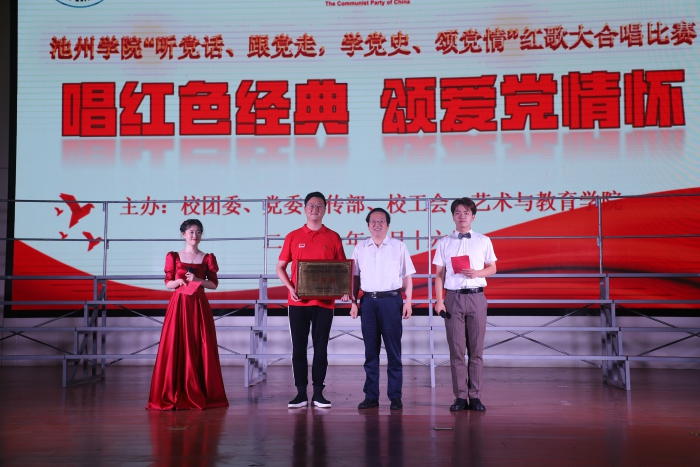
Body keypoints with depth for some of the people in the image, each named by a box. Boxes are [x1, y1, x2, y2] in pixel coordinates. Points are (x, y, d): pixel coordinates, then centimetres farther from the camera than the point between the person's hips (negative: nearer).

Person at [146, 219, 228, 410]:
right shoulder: (173, 256, 6)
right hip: (179, 305, -1)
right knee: (176, 349, -4)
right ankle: (174, 395, 2)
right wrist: (178, 281, -16)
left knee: (201, 350, 0)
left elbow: (214, 284, 5)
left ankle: (201, 394, 7)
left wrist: (198, 280, -12)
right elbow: (168, 283, 5)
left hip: (199, 306, 1)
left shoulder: (208, 258, 8)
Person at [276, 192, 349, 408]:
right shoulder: (293, 237, 6)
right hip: (298, 301, 0)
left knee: (321, 347, 4)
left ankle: (318, 393, 12)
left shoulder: (333, 237, 5)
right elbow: (280, 267, 8)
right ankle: (301, 393, 11)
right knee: (299, 347, 4)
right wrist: (290, 288, -8)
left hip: (324, 301, 0)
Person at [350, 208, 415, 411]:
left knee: (393, 350, 0)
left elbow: (407, 277, 5)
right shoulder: (360, 248, 10)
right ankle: (371, 396, 12)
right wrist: (353, 302, 6)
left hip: (391, 300, -2)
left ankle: (395, 396, 6)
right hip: (368, 301, 2)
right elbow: (355, 277, 12)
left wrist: (408, 301, -3)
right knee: (370, 350, 6)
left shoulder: (399, 247, 5)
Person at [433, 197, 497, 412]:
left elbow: (492, 268, 11)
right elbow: (439, 274, 5)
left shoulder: (483, 241, 6)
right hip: (453, 297, 0)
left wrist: (477, 273, -10)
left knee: (476, 349, 3)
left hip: (476, 297, 0)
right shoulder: (444, 243, 6)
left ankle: (475, 396, 9)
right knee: (456, 349, 1)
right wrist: (439, 300, -4)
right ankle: (460, 396, 7)